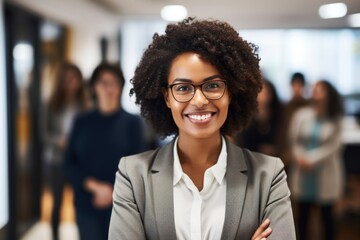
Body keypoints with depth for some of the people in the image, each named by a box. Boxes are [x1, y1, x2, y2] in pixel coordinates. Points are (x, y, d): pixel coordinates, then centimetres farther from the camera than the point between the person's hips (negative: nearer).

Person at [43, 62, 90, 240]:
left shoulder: (84, 105, -4)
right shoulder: (52, 105, -1)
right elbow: (45, 132, 2)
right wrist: (58, 140, -16)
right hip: (56, 159, 1)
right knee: (57, 202, 11)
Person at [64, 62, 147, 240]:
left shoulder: (132, 122, -1)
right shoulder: (82, 122, 4)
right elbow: (70, 165, 1)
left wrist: (114, 192, -12)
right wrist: (94, 186, -13)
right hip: (88, 206, 1)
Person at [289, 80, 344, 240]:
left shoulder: (335, 120, -4)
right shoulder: (301, 114, -3)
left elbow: (332, 146, -8)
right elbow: (294, 139, 1)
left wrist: (311, 160, -14)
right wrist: (301, 157, -12)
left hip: (326, 173, -1)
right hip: (303, 171, 1)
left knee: (327, 213, 7)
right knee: (303, 212, 10)